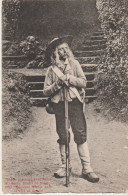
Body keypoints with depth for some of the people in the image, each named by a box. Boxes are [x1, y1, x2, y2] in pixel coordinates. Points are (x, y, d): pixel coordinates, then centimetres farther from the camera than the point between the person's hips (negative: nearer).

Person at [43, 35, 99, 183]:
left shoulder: (74, 64, 7)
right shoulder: (51, 69, 7)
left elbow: (83, 82, -3)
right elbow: (46, 91, 5)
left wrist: (68, 78, -15)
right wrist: (58, 84, -11)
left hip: (75, 103, -1)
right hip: (59, 104, 1)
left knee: (80, 134, -6)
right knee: (62, 136, 6)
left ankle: (87, 169, -1)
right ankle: (64, 166, 20)